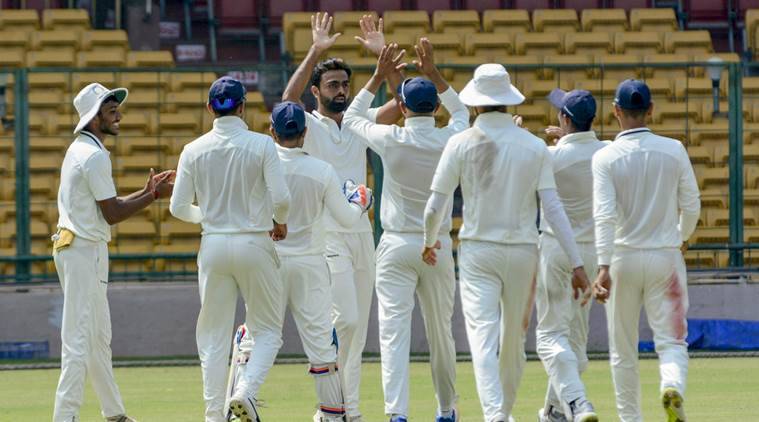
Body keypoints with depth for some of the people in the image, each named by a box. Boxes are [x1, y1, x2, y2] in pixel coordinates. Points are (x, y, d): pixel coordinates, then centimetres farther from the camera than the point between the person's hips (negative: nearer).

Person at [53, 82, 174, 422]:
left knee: (99, 336, 17)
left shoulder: (79, 150, 17)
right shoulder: (95, 155, -15)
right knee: (79, 337, -10)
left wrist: (146, 191, 13)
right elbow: (112, 214, -15)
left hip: (71, 246, 11)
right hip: (85, 250, -11)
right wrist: (154, 196, -8)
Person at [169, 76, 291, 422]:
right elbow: (281, 198, -12)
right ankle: (246, 391, -15)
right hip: (255, 243, -2)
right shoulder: (261, 145, -7)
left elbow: (178, 207, 0)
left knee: (213, 336, 9)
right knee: (268, 329, 9)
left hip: (214, 246, 2)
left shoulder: (194, 150, 0)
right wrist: (280, 223, 9)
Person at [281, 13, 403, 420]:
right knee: (345, 318, -17)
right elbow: (288, 100, -23)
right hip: (327, 236, -6)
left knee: (357, 327, 6)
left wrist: (383, 55, -8)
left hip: (362, 234, 6)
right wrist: (315, 51, -26)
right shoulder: (308, 126, -2)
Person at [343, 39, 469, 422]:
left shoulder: (391, 140, -9)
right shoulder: (450, 141, -3)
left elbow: (351, 119, 10)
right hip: (437, 245, 3)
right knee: (441, 331, 15)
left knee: (394, 330, -8)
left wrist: (379, 76, 13)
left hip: (397, 247, -3)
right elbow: (460, 111, 21)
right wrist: (433, 73, 19)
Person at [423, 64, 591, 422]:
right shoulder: (534, 146, -1)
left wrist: (429, 242, 17)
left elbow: (435, 207, -4)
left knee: (483, 338, -10)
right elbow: (553, 208, -6)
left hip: (477, 250, -2)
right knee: (514, 339, 17)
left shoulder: (461, 144, -4)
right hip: (523, 250, 2)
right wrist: (576, 263, -6)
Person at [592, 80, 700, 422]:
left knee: (623, 348, 11)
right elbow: (691, 206, 2)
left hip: (623, 257, -1)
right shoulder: (673, 151, -2)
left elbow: (605, 216, -18)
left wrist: (604, 268, -23)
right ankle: (673, 388, -28)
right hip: (665, 257, 1)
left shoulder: (606, 157, -9)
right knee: (671, 340, 2)